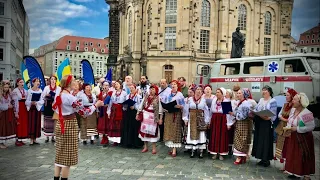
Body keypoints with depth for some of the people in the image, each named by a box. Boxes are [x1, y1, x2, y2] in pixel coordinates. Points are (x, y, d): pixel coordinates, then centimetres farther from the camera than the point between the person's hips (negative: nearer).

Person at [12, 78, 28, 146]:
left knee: (24, 124, 6)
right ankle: (18, 140, 5)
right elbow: (15, 102, -10)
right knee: (18, 124, -4)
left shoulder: (25, 91, 12)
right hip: (18, 109, -6)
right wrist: (16, 112, -13)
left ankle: (20, 139, 14)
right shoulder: (15, 91, -6)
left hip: (24, 109, 6)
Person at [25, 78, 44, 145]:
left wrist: (37, 102, -19)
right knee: (31, 123, -3)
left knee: (37, 123, 5)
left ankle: (34, 139, 15)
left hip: (38, 109, 3)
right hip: (31, 109, -2)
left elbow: (42, 101, -2)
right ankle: (31, 139, 6)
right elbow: (26, 101, -5)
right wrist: (31, 102, -23)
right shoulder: (29, 91, -4)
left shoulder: (40, 91, 3)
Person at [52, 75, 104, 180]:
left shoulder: (58, 96, 5)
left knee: (60, 153, 15)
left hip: (60, 124, 8)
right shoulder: (71, 98, -20)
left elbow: (55, 108, 21)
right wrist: (96, 105, -6)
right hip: (69, 126, -8)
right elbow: (84, 112, -18)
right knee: (68, 155, 2)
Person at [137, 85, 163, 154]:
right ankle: (145, 147, 18)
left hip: (153, 116, -4)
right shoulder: (146, 97, 7)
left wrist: (160, 118, -12)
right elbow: (141, 106, 9)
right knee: (144, 130, 6)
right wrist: (137, 114, 7)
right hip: (145, 115, 4)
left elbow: (160, 109, -7)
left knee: (152, 130, -2)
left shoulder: (158, 98, -5)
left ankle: (154, 148, 8)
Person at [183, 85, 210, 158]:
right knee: (192, 134, 3)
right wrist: (185, 119, 0)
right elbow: (186, 109, 3)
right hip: (192, 119, 1)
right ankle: (193, 150, 11)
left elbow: (206, 111, 1)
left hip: (201, 119, 0)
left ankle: (201, 151, 8)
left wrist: (206, 121, -3)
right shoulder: (190, 99, 1)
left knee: (201, 134, 1)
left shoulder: (204, 100, 1)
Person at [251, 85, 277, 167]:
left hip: (267, 123, -7)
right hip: (259, 123, 7)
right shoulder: (261, 100, 15)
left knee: (266, 141, -1)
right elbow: (256, 110, 11)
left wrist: (268, 118, -28)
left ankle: (266, 159, 10)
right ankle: (262, 159, 20)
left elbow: (273, 114, -11)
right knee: (259, 140, 9)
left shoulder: (273, 101, -5)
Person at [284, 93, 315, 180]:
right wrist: (288, 127, -5)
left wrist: (296, 129, -23)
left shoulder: (306, 113, -22)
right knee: (293, 155, 13)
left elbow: (311, 127, -22)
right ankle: (294, 172, 27)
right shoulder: (293, 110, 3)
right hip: (292, 137, 7)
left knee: (303, 157, 2)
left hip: (303, 138, -7)